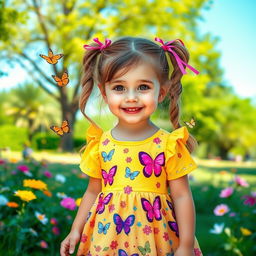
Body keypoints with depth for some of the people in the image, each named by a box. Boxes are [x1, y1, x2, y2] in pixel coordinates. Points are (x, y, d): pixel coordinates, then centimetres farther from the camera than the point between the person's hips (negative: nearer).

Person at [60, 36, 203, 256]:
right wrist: (76, 230, 9)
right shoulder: (100, 144, -1)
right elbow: (93, 191, 9)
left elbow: (182, 196, -6)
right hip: (106, 238, 2)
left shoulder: (168, 145, -9)